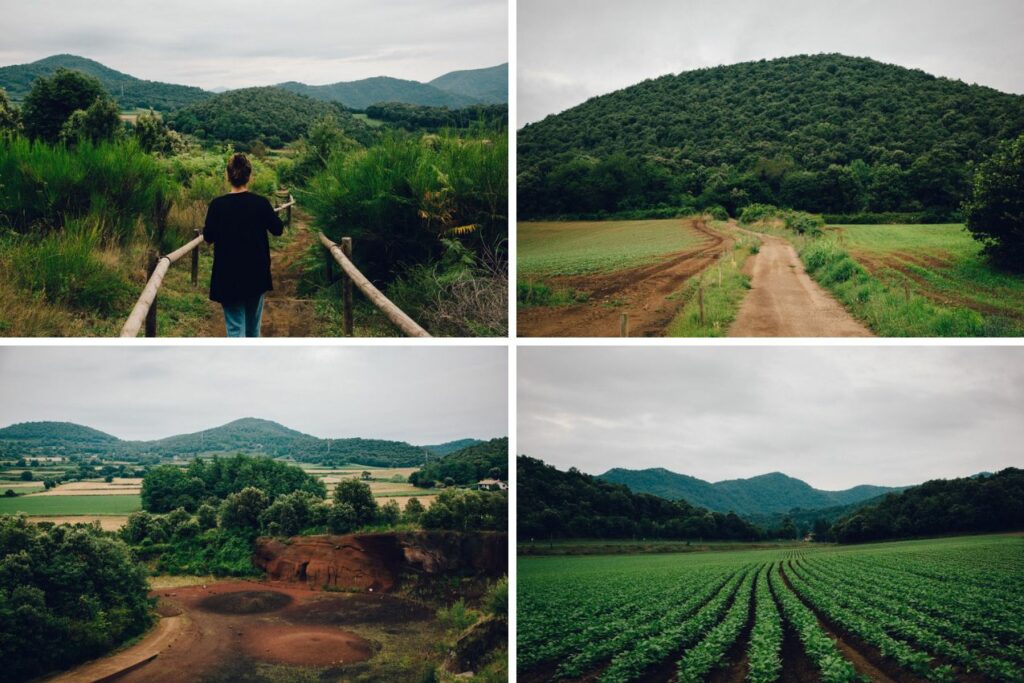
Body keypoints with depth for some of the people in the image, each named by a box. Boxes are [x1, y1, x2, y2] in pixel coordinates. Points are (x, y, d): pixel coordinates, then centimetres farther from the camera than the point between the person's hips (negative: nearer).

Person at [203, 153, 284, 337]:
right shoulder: (261, 203, -8)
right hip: (256, 274, 2)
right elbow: (278, 230, 4)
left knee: (235, 327, -2)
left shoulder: (217, 205, -10)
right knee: (253, 325, 19)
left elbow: (208, 237, -1)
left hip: (228, 277, -2)